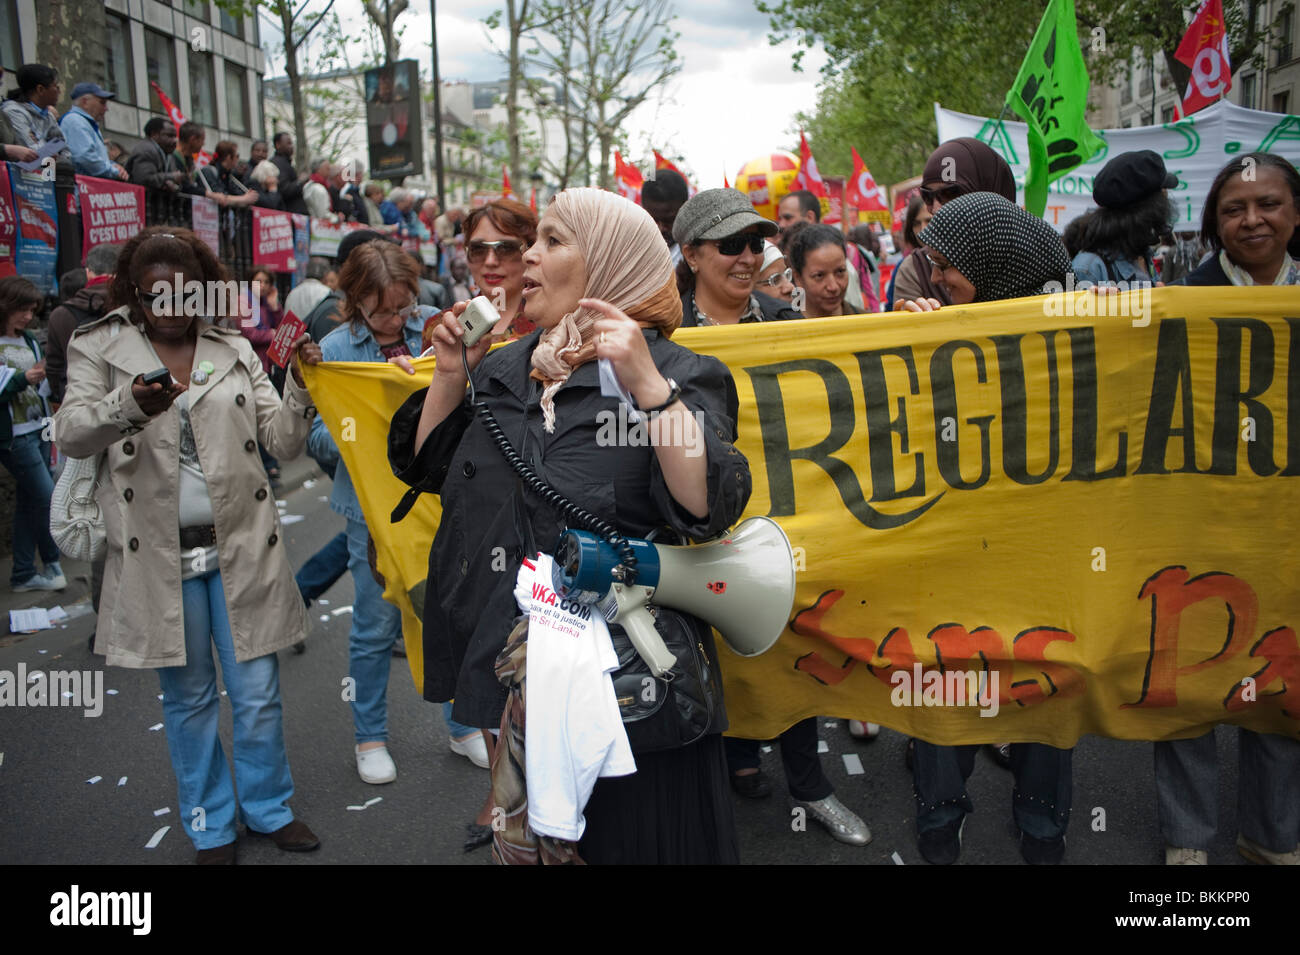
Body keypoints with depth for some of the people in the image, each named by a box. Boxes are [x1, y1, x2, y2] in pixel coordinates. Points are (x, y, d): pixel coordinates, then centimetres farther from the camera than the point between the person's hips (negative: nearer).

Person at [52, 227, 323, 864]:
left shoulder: (235, 350, 6)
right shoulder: (101, 348, 2)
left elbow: (283, 441, 3)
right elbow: (71, 436, -12)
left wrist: (302, 384, -15)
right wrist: (128, 404, -31)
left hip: (240, 545, 1)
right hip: (159, 554, -1)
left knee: (257, 692, 9)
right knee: (188, 697, 12)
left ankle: (268, 807, 30)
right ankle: (211, 825, 29)